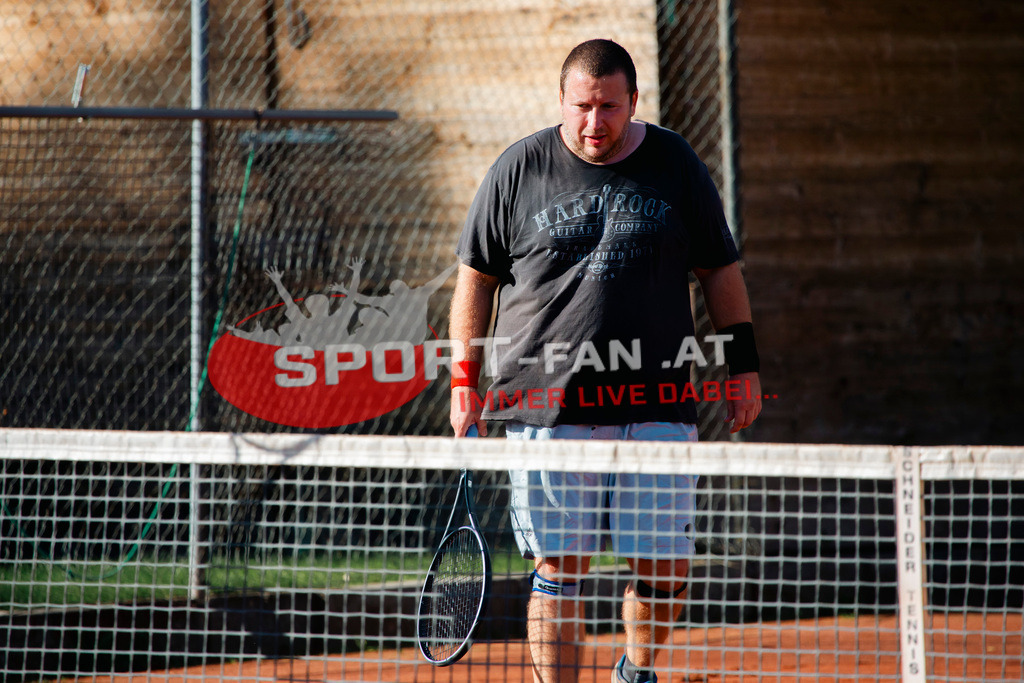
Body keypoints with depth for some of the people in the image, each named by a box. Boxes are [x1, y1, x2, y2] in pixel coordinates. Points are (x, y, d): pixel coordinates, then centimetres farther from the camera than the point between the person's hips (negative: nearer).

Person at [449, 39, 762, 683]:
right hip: (549, 405, -1)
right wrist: (465, 379, 5)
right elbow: (477, 278, 10)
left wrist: (743, 363, 8)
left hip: (657, 406, 1)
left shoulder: (676, 165, 6)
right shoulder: (519, 170, 3)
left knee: (666, 568, 0)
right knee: (559, 568, -3)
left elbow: (720, 269, 14)